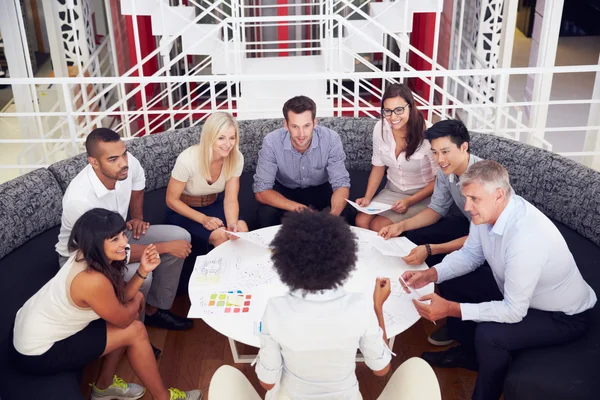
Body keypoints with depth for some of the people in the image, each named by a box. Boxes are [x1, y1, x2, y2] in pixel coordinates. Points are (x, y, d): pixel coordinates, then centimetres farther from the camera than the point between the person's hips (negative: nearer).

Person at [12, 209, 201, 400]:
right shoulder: (93, 280, -32)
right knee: (135, 331, -8)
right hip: (37, 353, -9)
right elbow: (124, 319, -16)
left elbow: (121, 297, -1)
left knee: (130, 318, 9)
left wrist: (143, 270, -15)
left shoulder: (87, 256, -5)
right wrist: (136, 300, 4)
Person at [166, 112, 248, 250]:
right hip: (183, 211, -4)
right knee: (221, 236, -28)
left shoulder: (236, 158, -18)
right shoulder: (188, 160, -30)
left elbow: (231, 199, -13)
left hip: (213, 205, 4)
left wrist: (232, 224, -34)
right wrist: (203, 219, -27)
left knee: (241, 228, -24)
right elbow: (172, 200, -18)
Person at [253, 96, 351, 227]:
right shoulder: (271, 142, -30)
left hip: (320, 188, 1)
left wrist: (333, 215, -51)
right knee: (266, 211, -31)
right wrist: (297, 208, -46)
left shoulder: (331, 139, -29)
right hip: (284, 189, -1)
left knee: (342, 211, -28)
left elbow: (341, 184, -27)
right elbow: (261, 190, -30)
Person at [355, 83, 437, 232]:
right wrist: (367, 197, -8)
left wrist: (409, 201, -22)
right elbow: (378, 166, 6)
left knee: (378, 227, -23)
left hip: (421, 196, -4)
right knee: (361, 221, -19)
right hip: (391, 191, 5)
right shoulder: (380, 128, -8)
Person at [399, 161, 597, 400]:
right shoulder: (487, 211, -15)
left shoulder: (525, 237, -39)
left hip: (563, 315, -8)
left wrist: (451, 308, -33)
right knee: (450, 281, 6)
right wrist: (430, 274, -14)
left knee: (488, 334, -30)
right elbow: (470, 255, 2)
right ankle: (468, 353, 26)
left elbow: (513, 312, -33)